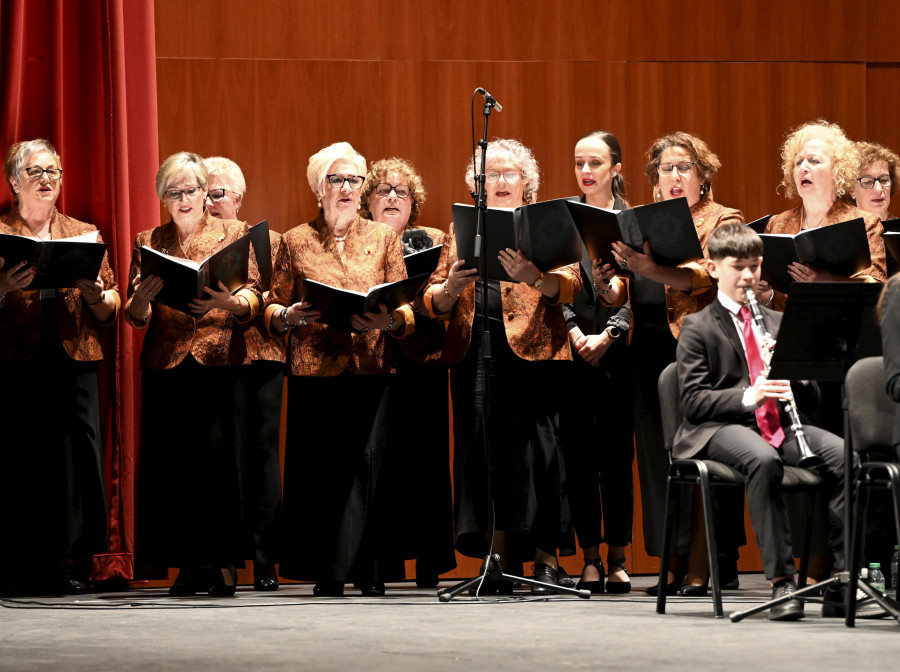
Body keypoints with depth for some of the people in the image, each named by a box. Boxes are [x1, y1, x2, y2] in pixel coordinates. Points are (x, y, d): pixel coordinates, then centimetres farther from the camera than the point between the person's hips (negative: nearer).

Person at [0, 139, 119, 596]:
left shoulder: (86, 235, 16)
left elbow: (109, 309, 12)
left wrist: (95, 294, -9)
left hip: (74, 364, 2)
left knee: (74, 455, -4)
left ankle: (70, 566, 0)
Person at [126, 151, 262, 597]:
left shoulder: (234, 234, 10)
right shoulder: (148, 242, 14)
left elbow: (255, 295, 2)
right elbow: (134, 317, 8)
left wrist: (230, 303, -20)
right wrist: (142, 297, -15)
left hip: (220, 358, -2)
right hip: (166, 364, 2)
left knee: (217, 456, -11)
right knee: (172, 461, -3)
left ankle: (223, 563, -7)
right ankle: (189, 564, 3)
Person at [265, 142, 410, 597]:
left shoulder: (383, 238, 13)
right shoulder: (296, 242, 11)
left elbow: (405, 309, 9)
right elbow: (271, 309, 11)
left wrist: (389, 320, -13)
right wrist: (290, 315, -11)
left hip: (370, 369, 0)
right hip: (314, 371, 0)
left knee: (364, 461, -11)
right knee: (318, 470, -5)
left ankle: (366, 571, -6)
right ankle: (326, 575, 1)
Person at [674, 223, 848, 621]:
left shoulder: (777, 323, 22)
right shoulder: (698, 328, 7)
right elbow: (693, 401, -5)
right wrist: (748, 396, -21)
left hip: (777, 423, 5)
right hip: (722, 428, -4)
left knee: (841, 454, -26)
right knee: (764, 460, -40)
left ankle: (845, 569, -27)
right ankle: (780, 579, -40)